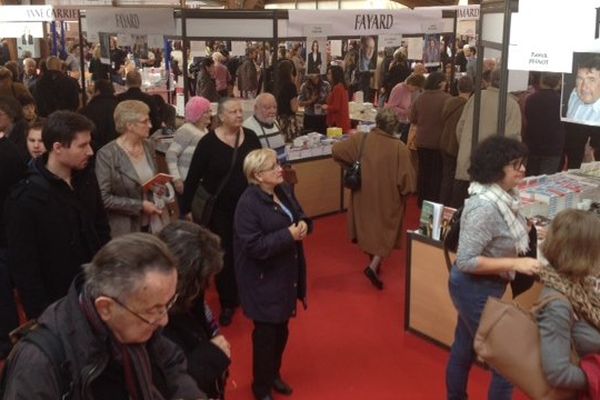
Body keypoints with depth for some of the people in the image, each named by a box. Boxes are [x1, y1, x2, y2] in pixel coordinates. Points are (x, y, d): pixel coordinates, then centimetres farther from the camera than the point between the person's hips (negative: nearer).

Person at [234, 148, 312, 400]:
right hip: (263, 280, -8)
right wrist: (288, 235, -25)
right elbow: (254, 246, -26)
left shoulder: (283, 191, 2)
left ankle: (274, 374, 43)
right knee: (266, 332, 6)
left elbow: (300, 216, 13)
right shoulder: (248, 204, -22)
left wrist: (304, 225, -10)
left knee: (281, 328, 21)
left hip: (286, 274, 8)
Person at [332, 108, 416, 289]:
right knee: (386, 231, 12)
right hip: (388, 198, -3)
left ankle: (374, 262, 37)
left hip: (365, 194, 4)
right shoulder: (399, 148, -19)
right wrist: (404, 192, 1)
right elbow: (407, 179, -20)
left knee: (369, 226, 24)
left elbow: (337, 150, -8)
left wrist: (350, 166, 7)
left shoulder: (361, 140, -11)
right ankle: (373, 266, -6)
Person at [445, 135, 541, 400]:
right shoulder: (485, 206, -29)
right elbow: (466, 261, -28)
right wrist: (515, 264, -28)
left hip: (482, 287, 9)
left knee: (464, 348, 25)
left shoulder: (503, 196, -3)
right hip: (475, 290, -9)